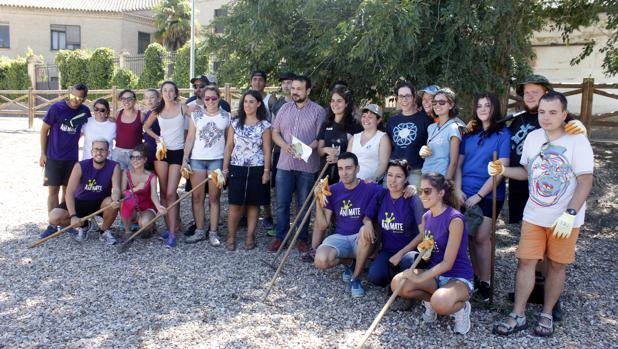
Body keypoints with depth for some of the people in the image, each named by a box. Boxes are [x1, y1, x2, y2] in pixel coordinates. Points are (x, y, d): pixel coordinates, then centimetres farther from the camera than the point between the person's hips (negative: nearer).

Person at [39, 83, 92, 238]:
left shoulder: (85, 111, -2)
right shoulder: (56, 108, -12)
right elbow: (44, 130, -4)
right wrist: (43, 153, -4)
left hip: (72, 157, 3)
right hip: (53, 156, -3)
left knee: (68, 189, 9)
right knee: (53, 190, 0)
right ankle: (52, 225, 6)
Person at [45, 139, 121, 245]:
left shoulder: (114, 167, -15)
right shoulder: (80, 166, -17)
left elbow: (116, 189, -25)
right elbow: (69, 192, -22)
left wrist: (115, 200, -50)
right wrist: (73, 216, -33)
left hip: (101, 202, 0)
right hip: (80, 202, 1)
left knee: (112, 203, -35)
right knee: (54, 218, -19)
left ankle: (104, 231, -6)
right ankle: (82, 225, 10)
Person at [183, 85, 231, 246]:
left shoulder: (226, 116, 4)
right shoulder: (196, 115, 6)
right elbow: (190, 138, 5)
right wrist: (185, 160, -2)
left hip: (217, 160, -1)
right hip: (197, 159, 1)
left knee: (214, 197, 2)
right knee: (197, 196, 2)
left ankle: (213, 232, 9)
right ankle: (199, 231, 12)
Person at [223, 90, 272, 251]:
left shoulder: (264, 125, 0)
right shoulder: (235, 123, 5)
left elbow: (267, 150, -1)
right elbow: (229, 146, 7)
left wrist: (266, 171, -5)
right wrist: (225, 168, 3)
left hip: (256, 169, -1)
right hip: (237, 168, 1)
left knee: (253, 204, 7)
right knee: (235, 204, 0)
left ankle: (250, 237, 17)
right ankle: (231, 237, 12)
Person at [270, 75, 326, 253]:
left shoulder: (318, 111, -1)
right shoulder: (285, 108, 9)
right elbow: (275, 132, 10)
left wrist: (307, 148, -23)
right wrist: (284, 145, -10)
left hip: (307, 166, -2)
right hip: (285, 164, 3)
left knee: (304, 204, 8)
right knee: (282, 203, 6)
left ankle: (302, 238, 20)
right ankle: (280, 237, 18)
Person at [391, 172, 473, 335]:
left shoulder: (455, 219, -21)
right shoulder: (426, 217, 2)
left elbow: (447, 263, -22)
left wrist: (419, 278, -22)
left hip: (458, 277, -6)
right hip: (434, 273, 6)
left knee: (440, 304, -38)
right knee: (397, 284, -19)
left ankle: (461, 306, -2)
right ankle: (431, 299, 7)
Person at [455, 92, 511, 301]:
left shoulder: (503, 134, -4)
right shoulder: (470, 134, 10)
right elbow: (459, 164, 10)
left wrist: (478, 195, -13)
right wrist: (458, 190, -4)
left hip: (489, 195, -4)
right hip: (466, 195, 4)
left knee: (481, 237, -4)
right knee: (471, 236, 6)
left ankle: (485, 282, 10)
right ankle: (476, 276, 21)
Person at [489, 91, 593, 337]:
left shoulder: (577, 141, -12)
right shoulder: (532, 137, 3)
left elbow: (585, 182, -13)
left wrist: (570, 214, -22)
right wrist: (503, 171, -3)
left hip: (565, 219, -3)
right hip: (533, 215, 4)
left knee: (556, 265, 7)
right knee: (525, 261, 2)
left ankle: (546, 315, 24)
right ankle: (517, 316, 12)